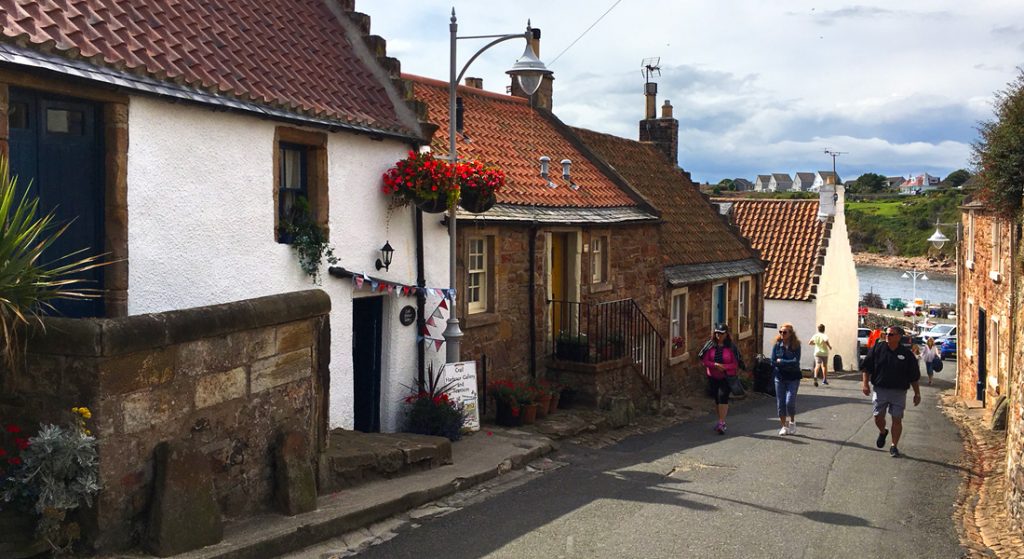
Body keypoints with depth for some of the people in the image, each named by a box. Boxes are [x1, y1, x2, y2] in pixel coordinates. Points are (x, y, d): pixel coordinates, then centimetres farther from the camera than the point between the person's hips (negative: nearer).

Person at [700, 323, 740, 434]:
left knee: (722, 396, -18)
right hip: (713, 377, 4)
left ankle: (721, 423, -18)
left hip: (727, 377, -4)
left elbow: (735, 364, -6)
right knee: (717, 399, 12)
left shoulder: (731, 347, -6)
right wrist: (715, 365, -17)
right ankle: (721, 422, 27)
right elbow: (705, 361, -1)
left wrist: (724, 366, -21)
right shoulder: (710, 345, 1)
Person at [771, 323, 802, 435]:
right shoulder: (777, 345, 1)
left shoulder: (796, 346, -5)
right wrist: (788, 364, -10)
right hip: (780, 377, 2)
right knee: (781, 403, 3)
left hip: (793, 378, -2)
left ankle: (792, 422, 13)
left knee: (790, 402, -13)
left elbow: (795, 362, -15)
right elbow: (773, 362, -4)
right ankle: (784, 426, 16)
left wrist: (780, 361, -12)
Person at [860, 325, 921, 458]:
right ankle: (882, 432, 33)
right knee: (878, 416, 0)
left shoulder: (906, 353, 2)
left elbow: (914, 376, 7)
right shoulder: (877, 349, 2)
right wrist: (865, 383, -4)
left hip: (899, 392, -1)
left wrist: (917, 393, 6)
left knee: (897, 419, 0)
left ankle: (894, 446, 13)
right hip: (880, 390, 1)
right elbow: (866, 367, 6)